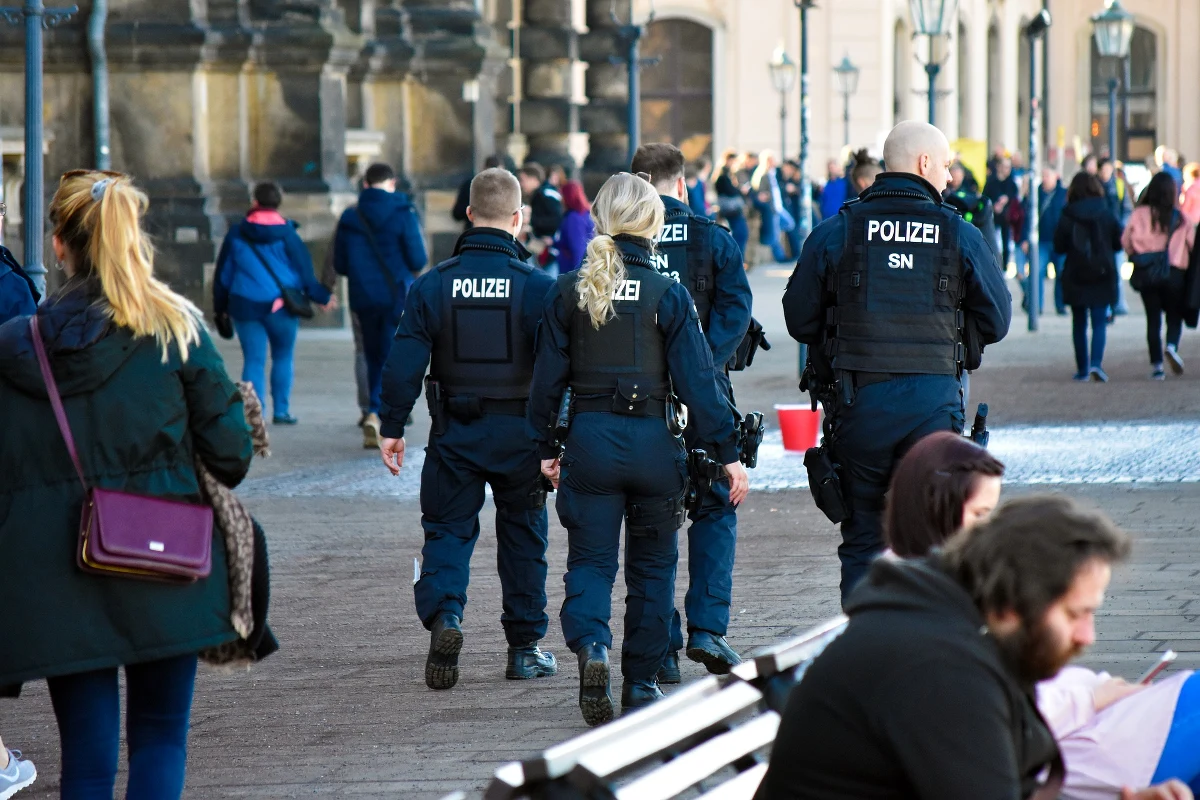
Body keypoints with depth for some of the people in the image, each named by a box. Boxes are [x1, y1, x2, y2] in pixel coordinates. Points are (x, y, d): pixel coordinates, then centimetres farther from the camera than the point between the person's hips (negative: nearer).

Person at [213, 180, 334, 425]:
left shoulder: (236, 234, 2)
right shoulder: (286, 235, -4)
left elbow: (223, 273, 8)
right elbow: (304, 269, -1)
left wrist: (220, 306, 19)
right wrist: (321, 297, 12)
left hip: (245, 306, 1)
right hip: (282, 307, -1)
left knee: (253, 360, 2)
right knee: (283, 357, 12)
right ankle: (281, 411, 10)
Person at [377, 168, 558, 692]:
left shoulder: (433, 284, -3)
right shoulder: (537, 286, -7)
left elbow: (404, 360, -4)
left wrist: (392, 427, 3)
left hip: (455, 433, 1)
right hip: (519, 432, 0)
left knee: (447, 530, 8)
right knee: (523, 534, 12)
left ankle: (442, 614, -19)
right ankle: (525, 647, 17)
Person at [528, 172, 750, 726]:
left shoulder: (569, 291, 0)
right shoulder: (667, 295, -7)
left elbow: (548, 376, 4)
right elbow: (697, 381, -8)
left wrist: (545, 446, 14)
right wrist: (727, 454, -4)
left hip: (589, 440, 1)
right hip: (652, 441, -1)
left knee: (590, 559, 7)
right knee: (652, 564, 13)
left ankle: (590, 645, -22)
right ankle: (641, 684, 17)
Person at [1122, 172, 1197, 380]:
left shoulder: (1139, 215, -5)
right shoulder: (1182, 219, -6)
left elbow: (1126, 242, 1)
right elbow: (1192, 244, 0)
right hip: (1174, 273, -1)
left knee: (1153, 318, 8)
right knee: (1175, 316, 11)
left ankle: (1156, 364, 3)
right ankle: (1172, 347, -17)